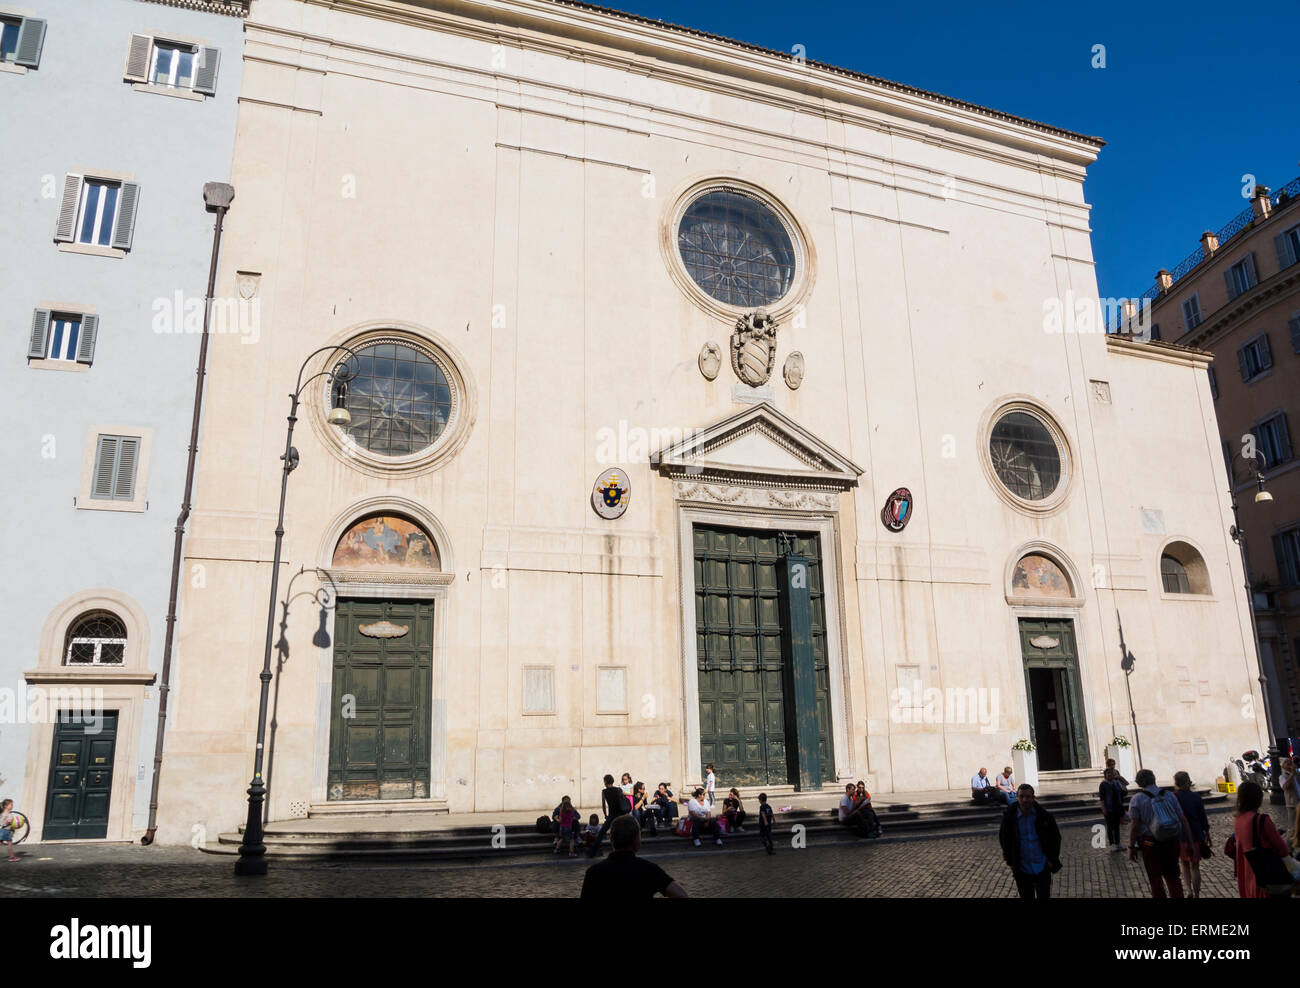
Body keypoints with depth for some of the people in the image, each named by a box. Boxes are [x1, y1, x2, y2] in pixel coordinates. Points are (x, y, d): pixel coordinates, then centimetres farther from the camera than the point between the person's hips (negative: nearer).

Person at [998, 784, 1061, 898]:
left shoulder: (1044, 815, -9)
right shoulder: (1009, 817, -8)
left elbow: (1055, 837, 3)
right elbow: (1004, 839, 4)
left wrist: (1052, 859, -1)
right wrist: (1010, 862, 1)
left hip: (1042, 867, -1)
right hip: (1022, 869, 1)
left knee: (1044, 896, 2)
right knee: (1026, 896, 12)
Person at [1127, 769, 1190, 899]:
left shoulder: (1138, 798, -7)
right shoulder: (1169, 795, 2)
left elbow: (1134, 825, -11)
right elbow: (1183, 819, 0)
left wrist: (1131, 847, -5)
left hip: (1151, 843, -3)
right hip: (1172, 842, 3)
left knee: (1155, 878, 12)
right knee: (1172, 876, 20)